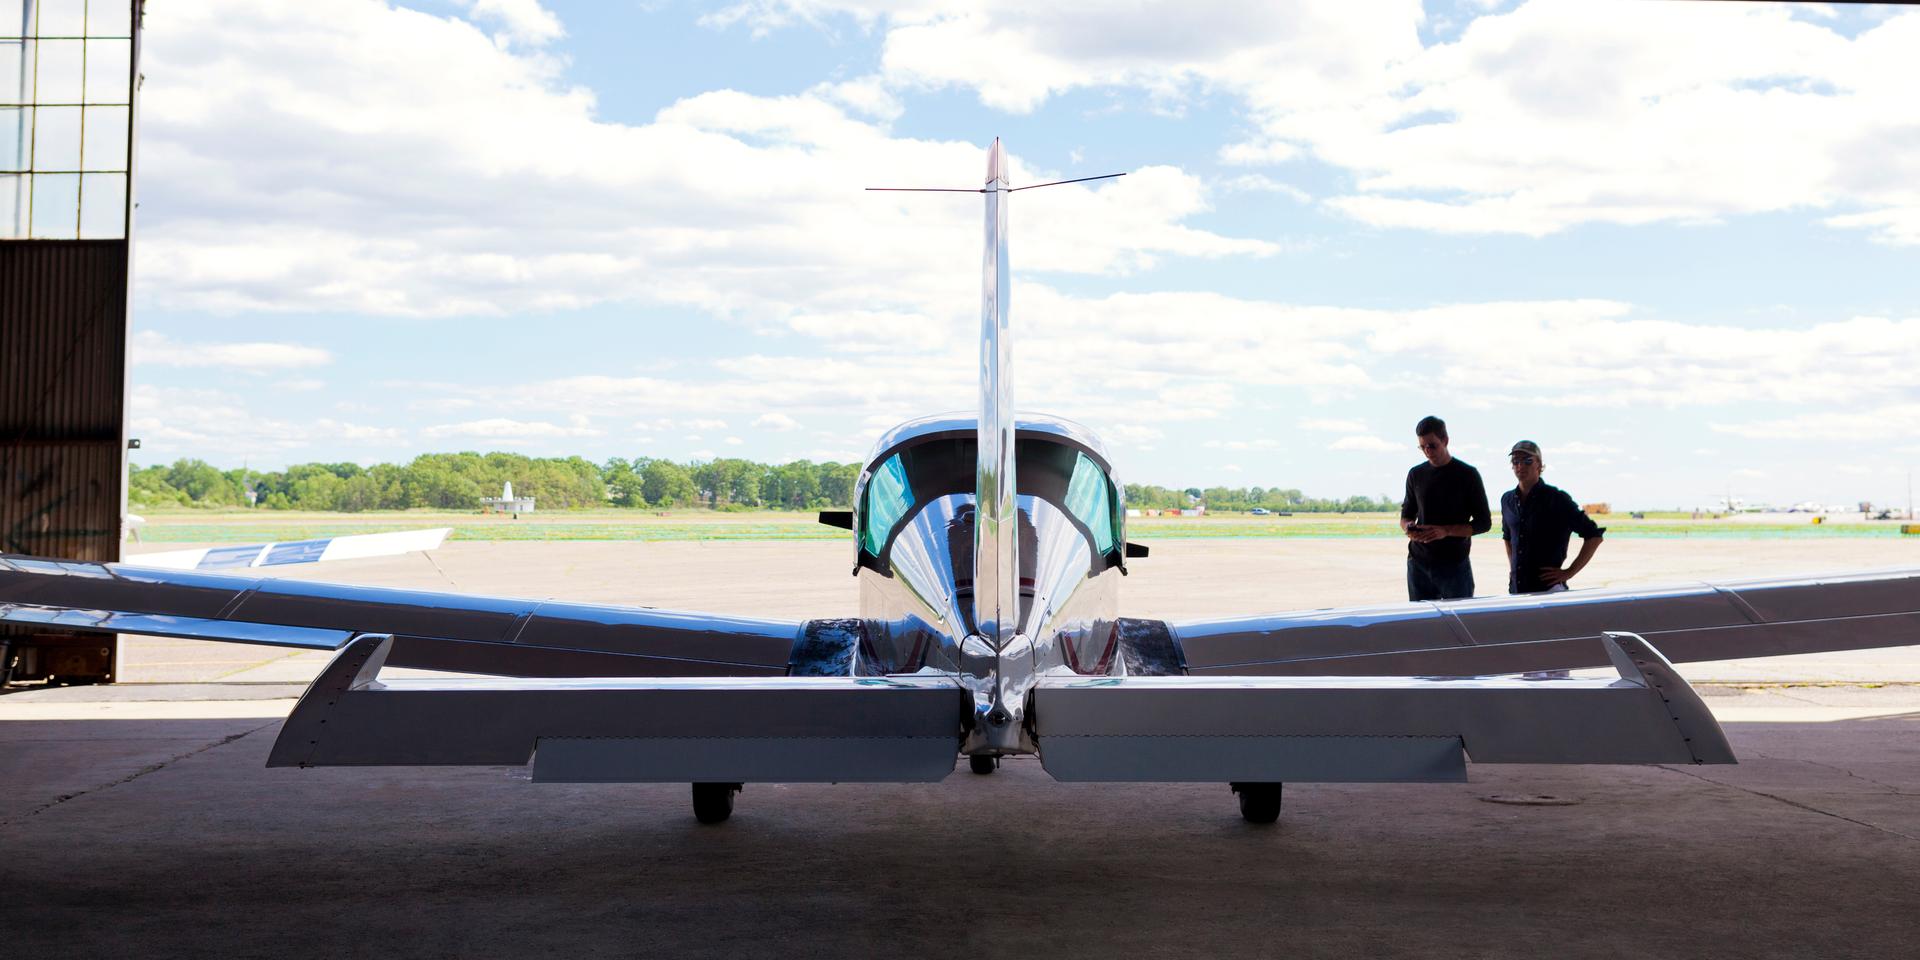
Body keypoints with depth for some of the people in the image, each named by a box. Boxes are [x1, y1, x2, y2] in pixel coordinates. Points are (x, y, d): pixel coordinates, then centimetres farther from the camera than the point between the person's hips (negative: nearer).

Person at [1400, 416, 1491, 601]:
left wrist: (1446, 531, -17)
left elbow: (1484, 523, -2)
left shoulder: (1467, 474, -1)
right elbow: (1406, 515, 19)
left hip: (1454, 565, -3)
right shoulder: (1416, 475, 10)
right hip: (1418, 563, 3)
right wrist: (1408, 528, -6)